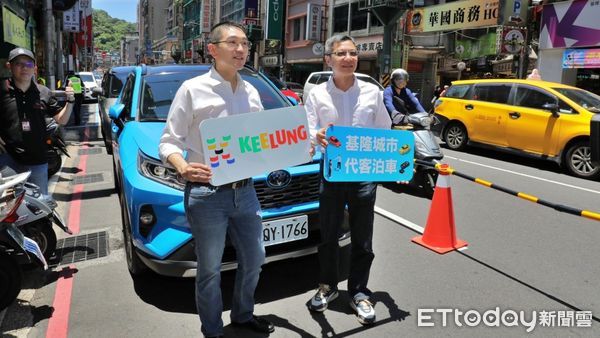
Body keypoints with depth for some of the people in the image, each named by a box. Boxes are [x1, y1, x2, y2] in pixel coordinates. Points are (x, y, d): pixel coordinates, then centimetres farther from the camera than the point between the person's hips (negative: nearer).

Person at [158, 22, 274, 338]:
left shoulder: (251, 92, 10)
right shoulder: (193, 89, -7)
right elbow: (168, 142, -6)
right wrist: (182, 168, -26)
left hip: (245, 191, 6)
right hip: (206, 194, -5)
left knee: (254, 259, 18)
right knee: (210, 270, 9)